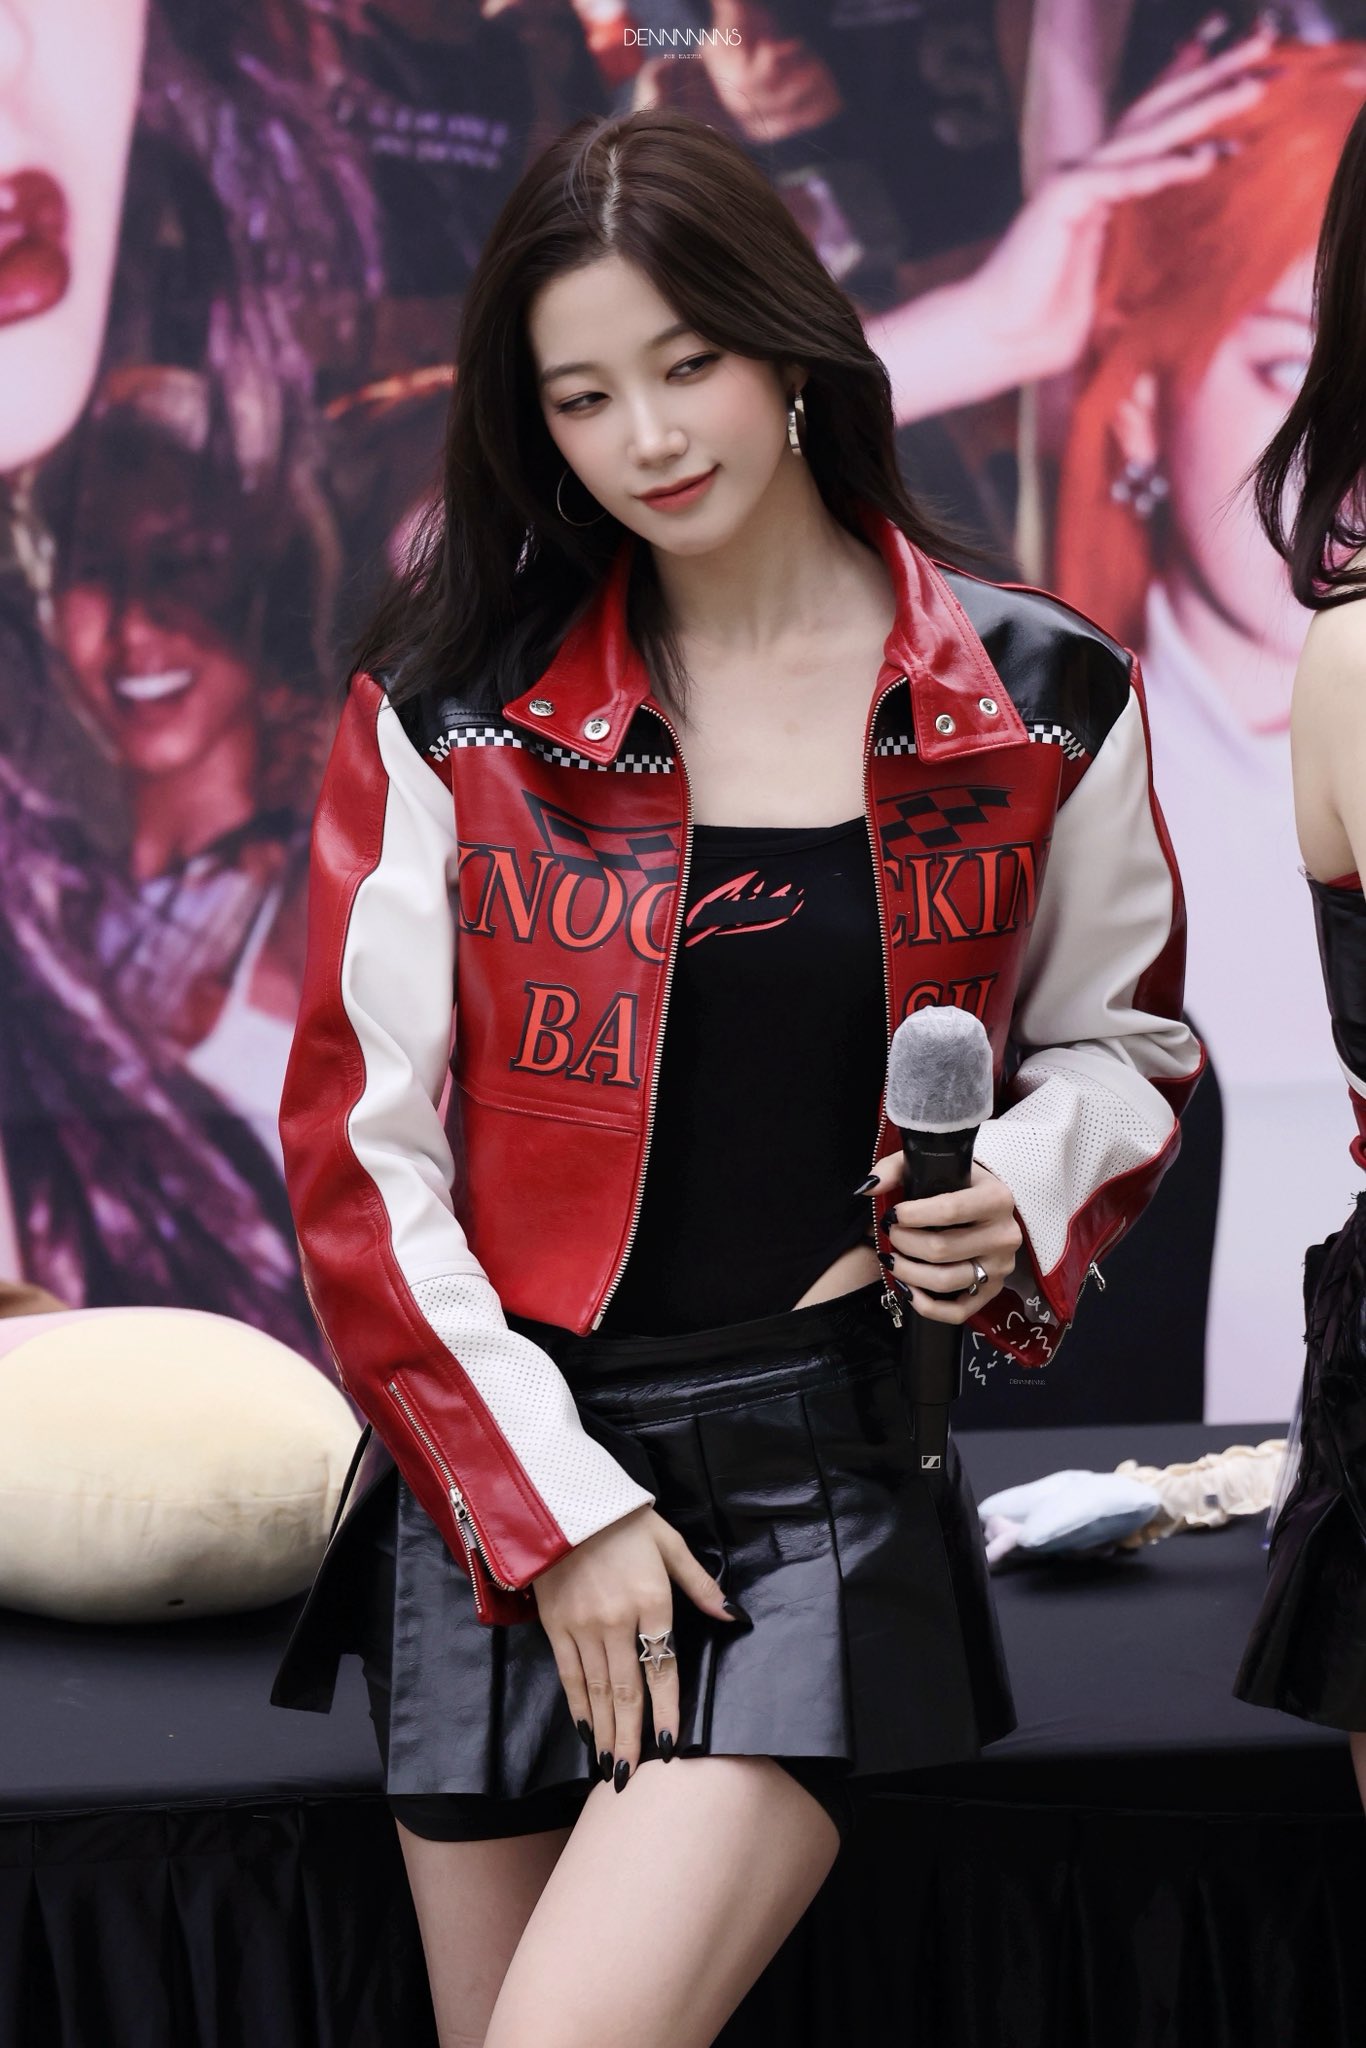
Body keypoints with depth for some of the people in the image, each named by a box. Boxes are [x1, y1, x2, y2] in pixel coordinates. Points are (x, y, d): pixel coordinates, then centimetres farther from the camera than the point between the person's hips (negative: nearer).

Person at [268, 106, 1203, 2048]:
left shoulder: (1042, 706, 1)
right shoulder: (450, 717, 0)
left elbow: (1120, 1044, 17)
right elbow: (361, 1150, 0)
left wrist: (1022, 1197, -6)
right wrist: (554, 1509, -8)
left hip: (830, 1471, -2)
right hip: (505, 1466, 2)